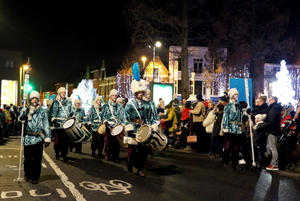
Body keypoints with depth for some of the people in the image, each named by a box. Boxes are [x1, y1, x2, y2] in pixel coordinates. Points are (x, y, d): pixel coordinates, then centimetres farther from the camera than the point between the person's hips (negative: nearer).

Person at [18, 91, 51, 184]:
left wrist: (47, 137, -3)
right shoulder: (25, 110, 9)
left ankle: (35, 177, 13)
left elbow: (46, 125, 3)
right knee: (27, 158, 6)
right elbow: (20, 121, 3)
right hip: (28, 138, 1)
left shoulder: (43, 111, 5)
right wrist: (21, 118, -22)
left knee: (37, 159, 1)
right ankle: (27, 174, 28)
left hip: (39, 138, -1)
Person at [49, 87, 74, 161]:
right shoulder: (55, 102, 6)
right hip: (58, 125, -2)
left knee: (66, 140, 1)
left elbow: (72, 113, 19)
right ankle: (57, 153, 18)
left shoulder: (69, 102, 15)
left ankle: (64, 154, 13)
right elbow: (52, 113, 1)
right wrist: (53, 119, -15)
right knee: (58, 140, -2)